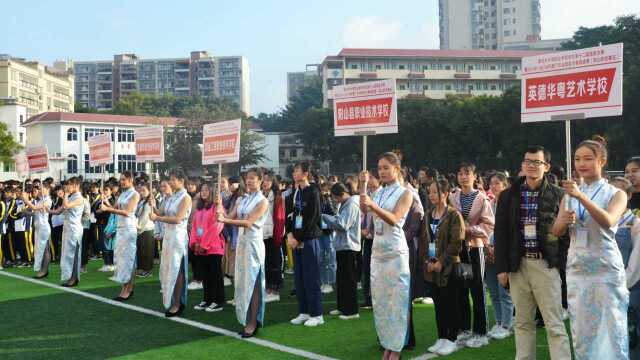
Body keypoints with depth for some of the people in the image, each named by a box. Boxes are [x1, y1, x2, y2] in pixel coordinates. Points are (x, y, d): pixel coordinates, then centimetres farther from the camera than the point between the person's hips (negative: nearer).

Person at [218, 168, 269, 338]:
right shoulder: (244, 200, 14)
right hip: (241, 241, 7)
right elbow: (231, 217, 10)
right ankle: (246, 320, 15)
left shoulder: (262, 201, -7)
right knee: (242, 282, 8)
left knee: (252, 282, -4)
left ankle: (253, 323, 1)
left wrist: (225, 220, -24)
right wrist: (220, 210, -8)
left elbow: (249, 222, -18)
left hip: (253, 242, -7)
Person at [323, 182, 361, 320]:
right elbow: (338, 221, 17)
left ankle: (352, 311, 3)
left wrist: (324, 217, -13)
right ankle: (342, 306, 25)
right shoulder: (345, 204, 15)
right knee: (340, 278, 15)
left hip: (348, 246, -10)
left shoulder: (352, 204, -15)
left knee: (349, 279, -4)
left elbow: (342, 224, -21)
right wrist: (331, 224, -3)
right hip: (342, 245, 10)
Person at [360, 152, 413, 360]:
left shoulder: (405, 193, -4)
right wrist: (364, 185, -10)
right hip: (377, 250, 6)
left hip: (395, 251, -6)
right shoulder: (379, 193, 12)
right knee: (380, 299, 8)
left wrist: (373, 205, -33)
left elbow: (394, 219, -19)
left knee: (396, 299, -3)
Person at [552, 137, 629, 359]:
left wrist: (581, 197, -32)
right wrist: (565, 221, -19)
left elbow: (608, 221, -21)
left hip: (606, 270, -4)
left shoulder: (616, 194, -1)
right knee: (581, 330, 9)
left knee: (610, 329, -2)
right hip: (576, 268, 4)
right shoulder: (570, 195, 10)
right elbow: (556, 231, 3)